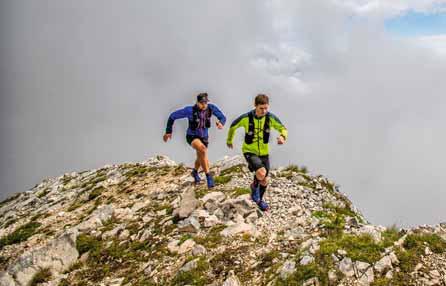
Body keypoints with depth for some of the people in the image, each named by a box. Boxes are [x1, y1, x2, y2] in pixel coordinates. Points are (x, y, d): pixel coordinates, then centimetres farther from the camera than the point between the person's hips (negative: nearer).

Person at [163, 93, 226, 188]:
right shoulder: (190, 110, -27)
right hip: (192, 136, -5)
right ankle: (208, 176, -24)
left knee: (201, 158, 25)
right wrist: (168, 131, -9)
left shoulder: (211, 107, -18)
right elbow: (173, 116, -16)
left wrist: (221, 123, -31)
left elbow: (222, 117, -5)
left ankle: (195, 172, 60)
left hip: (204, 137, 5)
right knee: (203, 149, -36)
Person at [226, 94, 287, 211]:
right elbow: (233, 126, -1)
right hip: (249, 152, -3)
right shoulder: (246, 117, -21)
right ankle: (254, 186, 7)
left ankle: (259, 200, 44)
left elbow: (283, 129, -4)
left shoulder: (271, 117, -16)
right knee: (261, 174, -28)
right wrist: (229, 140, 14)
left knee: (264, 181, 15)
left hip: (264, 152, 3)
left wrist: (282, 136, -28)